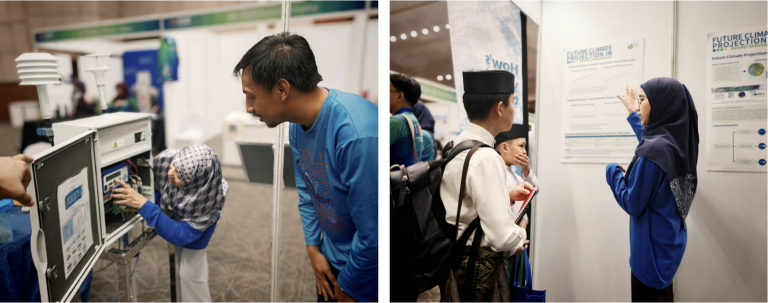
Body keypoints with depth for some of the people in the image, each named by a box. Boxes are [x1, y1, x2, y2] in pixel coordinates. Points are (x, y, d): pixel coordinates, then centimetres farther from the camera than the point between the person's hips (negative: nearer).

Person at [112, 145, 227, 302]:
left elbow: (181, 236, -42)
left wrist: (144, 205, -48)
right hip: (172, 216, 4)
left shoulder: (207, 200, -45)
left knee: (190, 274, 4)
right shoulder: (165, 160, -36)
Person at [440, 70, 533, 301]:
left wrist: (508, 195, 10)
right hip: (481, 266, -8)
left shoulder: (454, 147, 2)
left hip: (453, 257, 9)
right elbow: (503, 237, -28)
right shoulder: (486, 158, -25)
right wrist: (520, 235, -7)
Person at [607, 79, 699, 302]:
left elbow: (633, 204, -22)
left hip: (653, 247, -9)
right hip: (668, 241, 9)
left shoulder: (654, 150, -27)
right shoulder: (677, 142, 1)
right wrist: (632, 114, 35)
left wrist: (613, 172, -7)